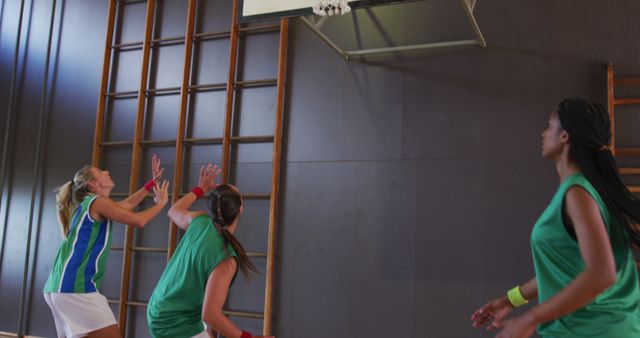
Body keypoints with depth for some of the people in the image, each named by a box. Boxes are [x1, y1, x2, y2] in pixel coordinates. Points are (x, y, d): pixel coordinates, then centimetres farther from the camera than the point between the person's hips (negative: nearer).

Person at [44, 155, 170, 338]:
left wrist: (153, 181, 34)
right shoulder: (98, 202, -5)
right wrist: (161, 202, 7)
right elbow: (138, 220, -8)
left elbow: (128, 203, 33)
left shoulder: (89, 205, 23)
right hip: (76, 285, -10)